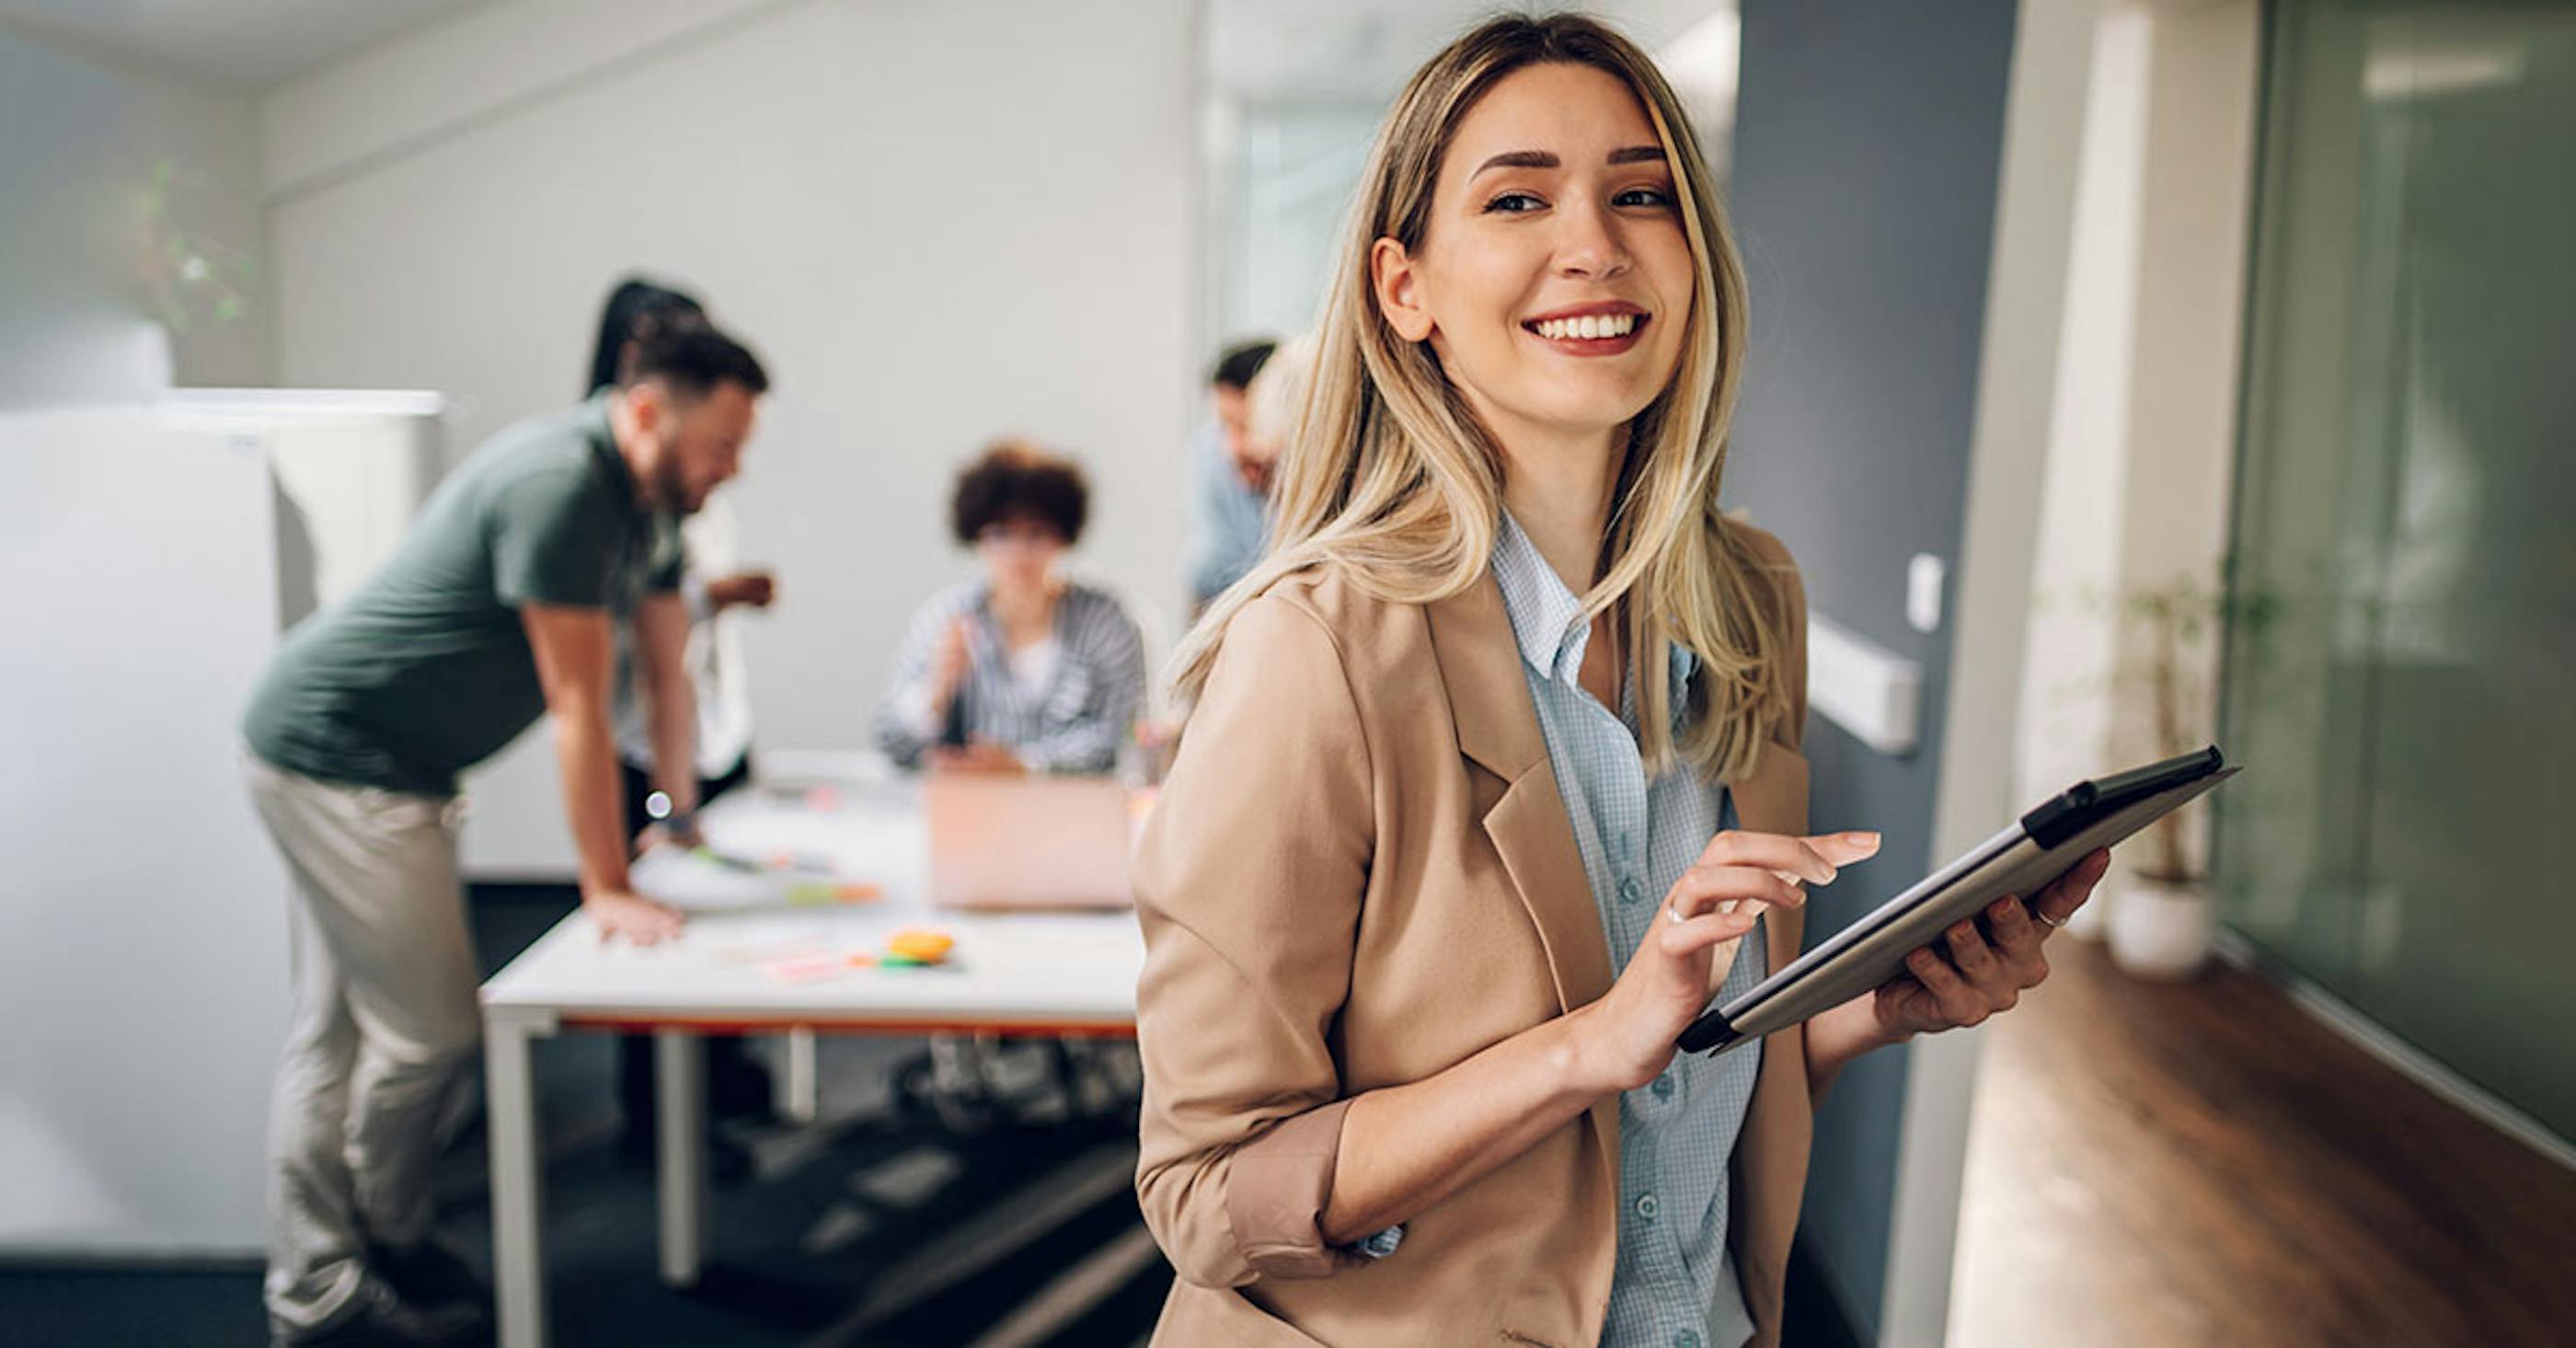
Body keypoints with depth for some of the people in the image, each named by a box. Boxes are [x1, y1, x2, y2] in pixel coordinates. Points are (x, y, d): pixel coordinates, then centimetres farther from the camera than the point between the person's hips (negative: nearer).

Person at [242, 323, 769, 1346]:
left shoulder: (651, 501, 6)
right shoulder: (560, 485, -24)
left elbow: (667, 671, 14)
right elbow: (578, 706, -23)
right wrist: (607, 889, -19)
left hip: (389, 765, 10)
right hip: (337, 759, -10)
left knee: (336, 1031, 13)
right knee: (427, 1029, -5)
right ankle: (386, 1243, 17)